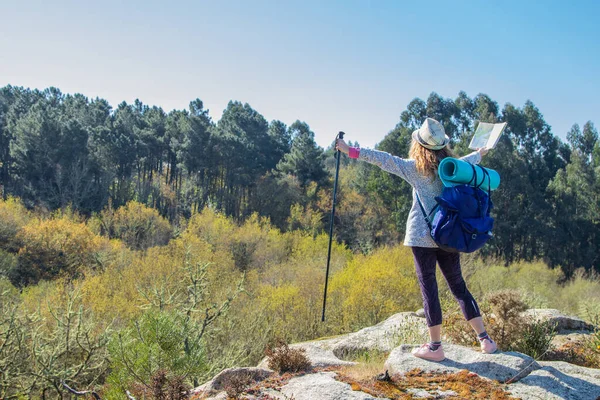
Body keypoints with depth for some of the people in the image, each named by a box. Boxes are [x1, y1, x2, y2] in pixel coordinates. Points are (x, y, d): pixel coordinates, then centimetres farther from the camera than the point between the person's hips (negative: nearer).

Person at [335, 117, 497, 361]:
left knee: (429, 288, -1)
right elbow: (467, 162, 31)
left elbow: (382, 159, -7)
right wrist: (478, 154, 53)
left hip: (422, 236, -5)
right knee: (458, 286, 13)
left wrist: (351, 151, -1)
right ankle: (485, 339, 13)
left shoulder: (415, 168, -5)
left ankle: (435, 347, 3)